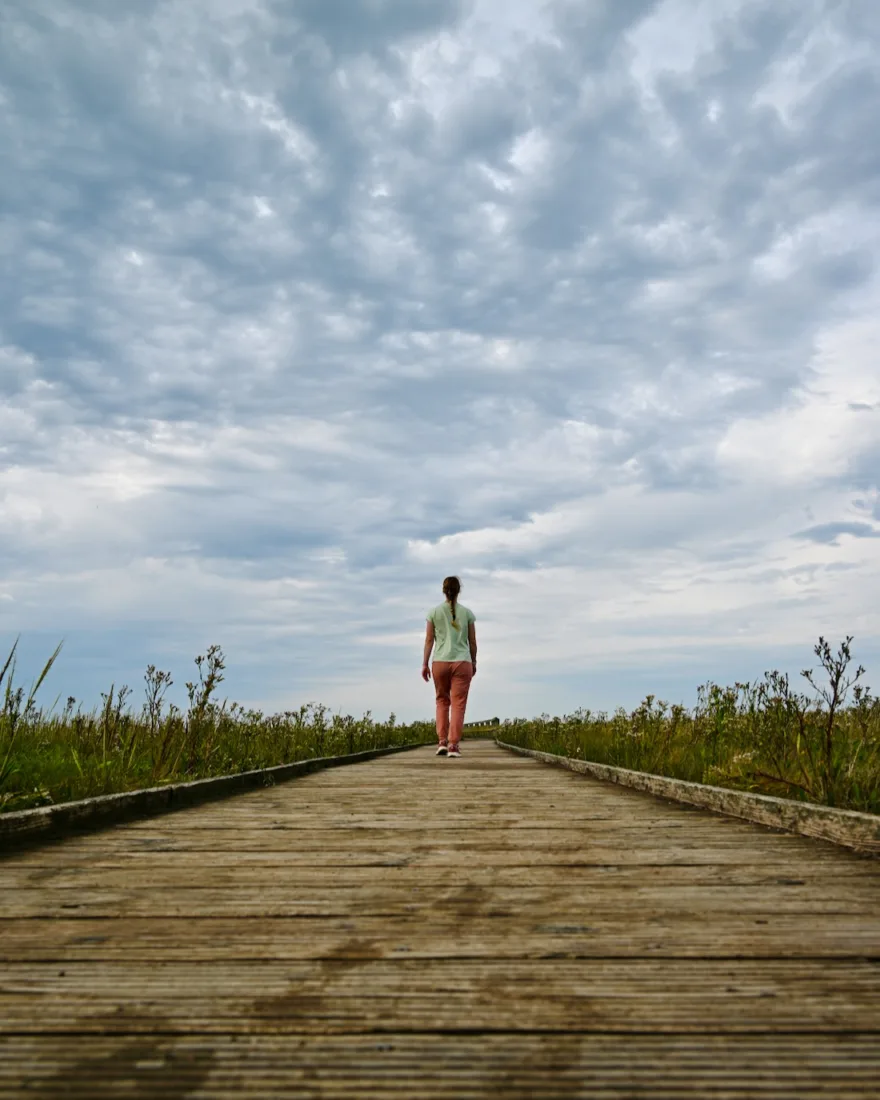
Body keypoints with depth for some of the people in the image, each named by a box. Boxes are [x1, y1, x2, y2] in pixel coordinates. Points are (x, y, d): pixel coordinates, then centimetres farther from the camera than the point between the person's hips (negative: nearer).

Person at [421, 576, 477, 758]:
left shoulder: (434, 612, 2)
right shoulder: (467, 613, 3)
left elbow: (429, 640, 1)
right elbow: (472, 641, 6)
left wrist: (425, 664, 5)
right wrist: (474, 662, 17)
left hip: (440, 662, 1)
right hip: (462, 662, -1)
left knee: (442, 701, 15)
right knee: (458, 704, 1)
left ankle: (442, 741, 6)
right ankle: (453, 745, -5)